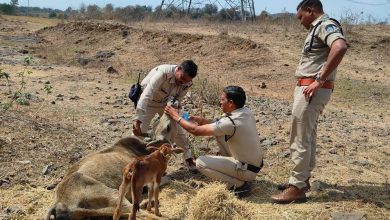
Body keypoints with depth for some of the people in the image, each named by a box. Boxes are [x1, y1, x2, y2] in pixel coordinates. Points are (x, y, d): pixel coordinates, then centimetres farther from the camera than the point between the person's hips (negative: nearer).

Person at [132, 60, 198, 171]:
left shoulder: (187, 83, -20)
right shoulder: (163, 72, -40)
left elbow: (178, 100, -9)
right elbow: (147, 95, -46)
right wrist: (138, 120, -51)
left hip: (166, 102, 5)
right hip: (148, 101, -5)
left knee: (178, 129, 4)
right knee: (139, 132, -11)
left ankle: (188, 159, 19)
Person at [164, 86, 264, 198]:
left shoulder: (231, 122, -29)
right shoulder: (246, 112, -3)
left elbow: (196, 131, -22)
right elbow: (220, 125, 11)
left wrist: (177, 117, -9)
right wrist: (201, 120, -2)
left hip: (248, 170, -8)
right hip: (256, 162, 8)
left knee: (201, 163, -8)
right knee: (219, 132, 12)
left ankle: (239, 184, -5)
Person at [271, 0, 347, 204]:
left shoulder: (326, 25, -13)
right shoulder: (318, 28, 19)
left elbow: (340, 47, -33)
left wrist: (319, 80, -29)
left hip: (312, 90, -11)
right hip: (307, 89, 11)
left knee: (300, 139, -7)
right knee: (307, 137, 17)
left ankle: (296, 188, -1)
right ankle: (302, 179, 28)